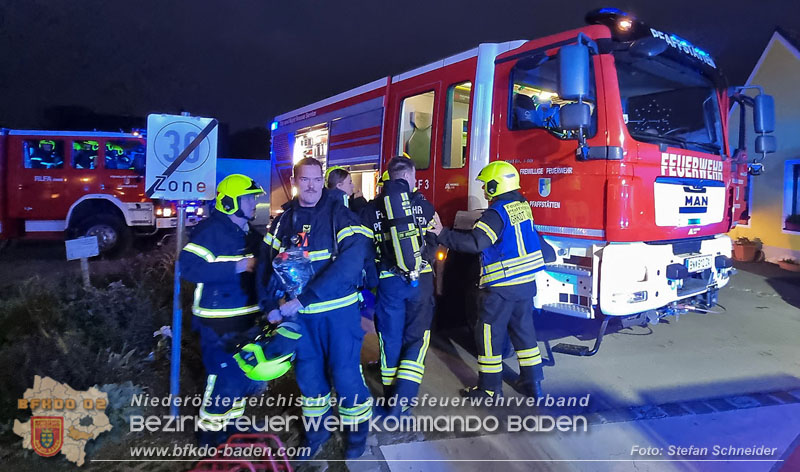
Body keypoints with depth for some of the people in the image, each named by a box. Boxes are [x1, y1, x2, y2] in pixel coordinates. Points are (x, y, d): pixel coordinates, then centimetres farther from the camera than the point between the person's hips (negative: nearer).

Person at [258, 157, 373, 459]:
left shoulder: (339, 215, -10)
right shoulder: (282, 221, 5)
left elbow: (351, 260, -24)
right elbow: (266, 266, 9)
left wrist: (304, 299, -26)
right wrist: (270, 306, -5)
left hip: (338, 311, -4)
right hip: (298, 315, 4)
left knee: (344, 373, 5)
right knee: (308, 373, 16)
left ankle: (357, 429, 29)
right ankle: (317, 429, 37)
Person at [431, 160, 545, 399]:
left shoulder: (496, 213, -18)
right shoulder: (522, 205, 8)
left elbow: (475, 243, -28)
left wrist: (443, 235, -25)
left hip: (501, 287, -8)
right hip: (526, 282, 8)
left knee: (489, 334, 5)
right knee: (523, 330, 17)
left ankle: (490, 387, 15)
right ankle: (532, 382, 24)